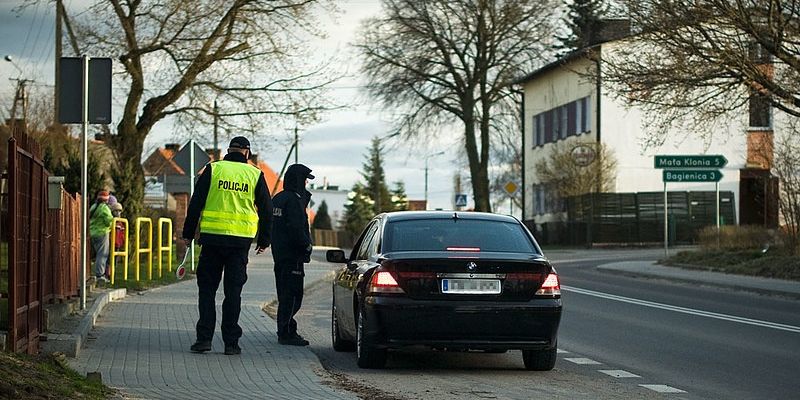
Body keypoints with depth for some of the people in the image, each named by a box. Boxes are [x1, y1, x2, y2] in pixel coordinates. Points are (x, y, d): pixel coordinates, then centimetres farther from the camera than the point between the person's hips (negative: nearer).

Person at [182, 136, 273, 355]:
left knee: (207, 289, 7)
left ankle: (204, 338, 1)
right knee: (233, 291, 5)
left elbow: (195, 203, 0)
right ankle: (231, 342, 4)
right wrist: (263, 240, 18)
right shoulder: (255, 175, 5)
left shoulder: (212, 169, 2)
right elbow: (266, 210, 9)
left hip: (212, 238, -1)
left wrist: (188, 234, 7)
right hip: (241, 241, 1)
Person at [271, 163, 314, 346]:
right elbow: (296, 228, -20)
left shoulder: (277, 198, 14)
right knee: (293, 294, -7)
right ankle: (286, 333, -8)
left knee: (284, 293, 16)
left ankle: (285, 331, 23)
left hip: (279, 253, 10)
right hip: (293, 255, -10)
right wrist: (307, 245, -11)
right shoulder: (293, 200, -15)